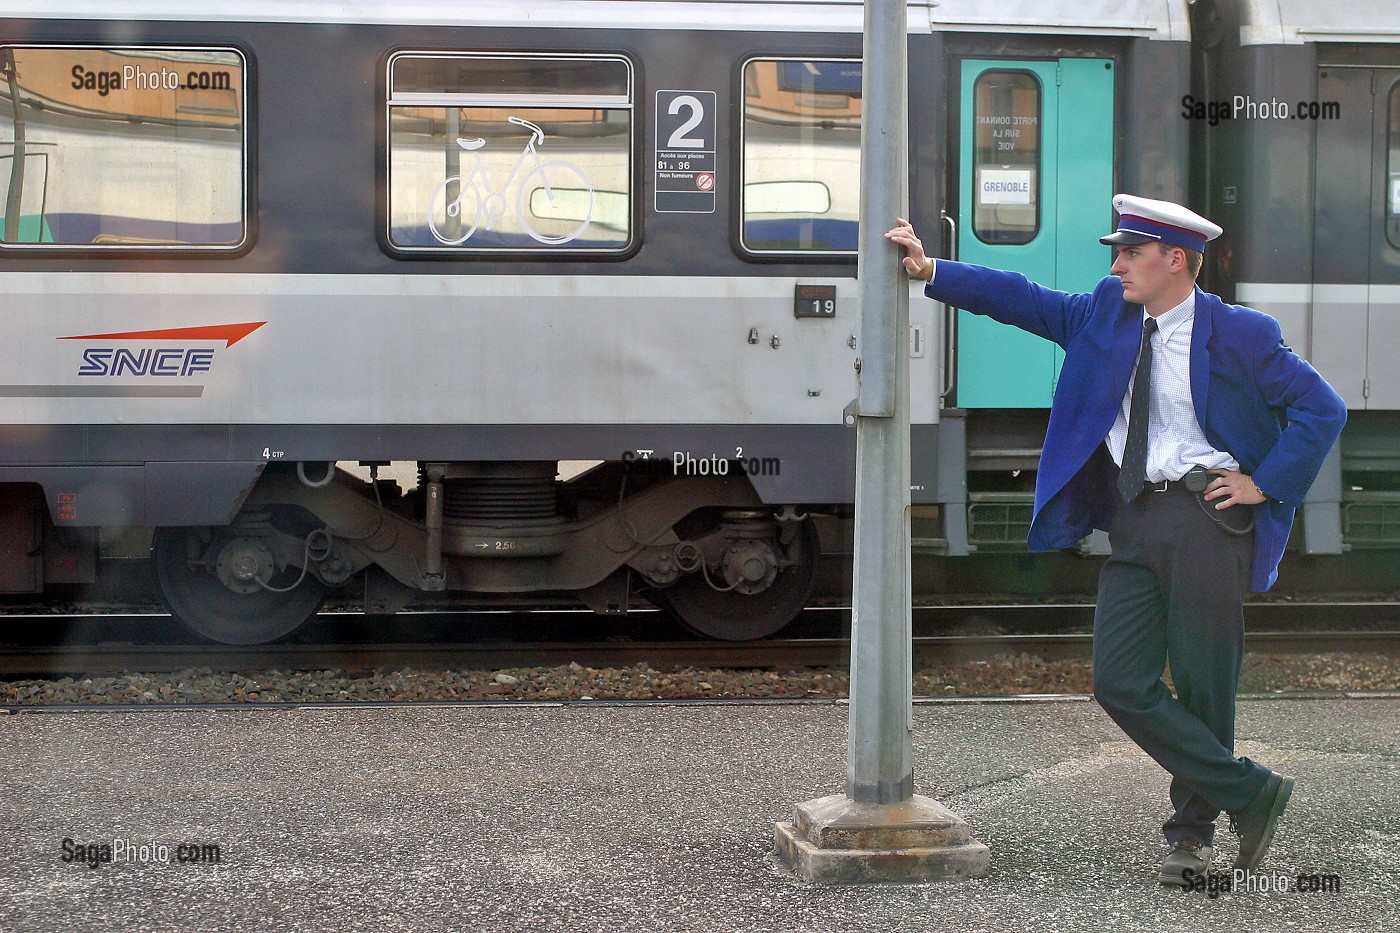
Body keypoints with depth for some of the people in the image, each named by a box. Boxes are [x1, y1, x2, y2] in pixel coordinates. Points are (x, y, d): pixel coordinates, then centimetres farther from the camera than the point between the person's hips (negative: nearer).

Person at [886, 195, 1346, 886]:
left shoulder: (1240, 334, -2)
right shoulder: (1106, 314, 13)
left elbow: (1322, 409, -2)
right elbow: (1022, 300, 10)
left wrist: (1264, 484, -5)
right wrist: (930, 271, 2)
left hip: (1206, 517, -5)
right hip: (1133, 525, 5)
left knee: (1202, 685, 0)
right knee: (1120, 681, -5)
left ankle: (1192, 831, 18)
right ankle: (1250, 795, 7)